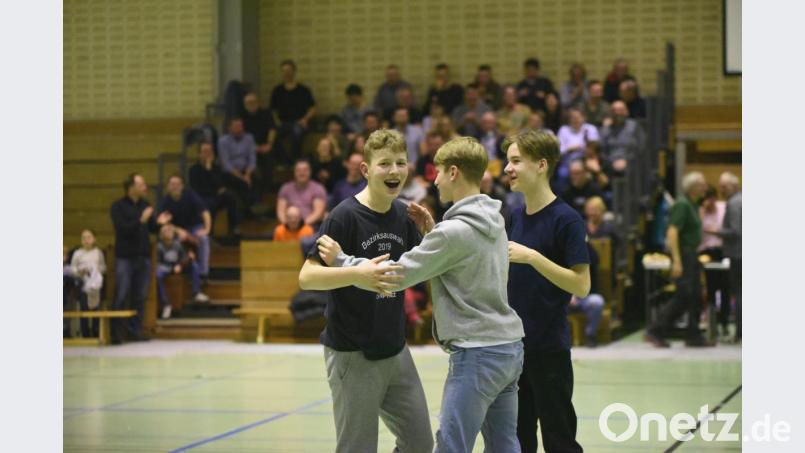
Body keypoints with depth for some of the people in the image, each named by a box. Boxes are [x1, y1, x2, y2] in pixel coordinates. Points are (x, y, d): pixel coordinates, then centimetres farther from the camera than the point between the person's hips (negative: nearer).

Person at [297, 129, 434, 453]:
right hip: (353, 356, -7)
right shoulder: (346, 216, -15)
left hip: (396, 352, 7)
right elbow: (306, 277, -20)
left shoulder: (402, 215, 4)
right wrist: (356, 274, -36)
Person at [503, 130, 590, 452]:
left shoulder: (566, 219, -12)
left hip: (549, 348, -7)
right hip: (513, 344, 7)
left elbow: (581, 286, -18)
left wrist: (532, 257, -23)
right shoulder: (516, 217, 9)